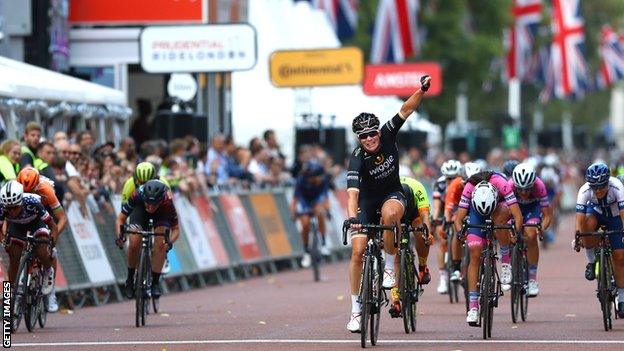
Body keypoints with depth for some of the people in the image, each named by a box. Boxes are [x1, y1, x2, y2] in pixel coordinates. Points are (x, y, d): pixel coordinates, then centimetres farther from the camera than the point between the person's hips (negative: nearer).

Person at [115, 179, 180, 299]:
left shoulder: (167, 202, -37)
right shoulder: (137, 196, -38)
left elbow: (175, 229, -24)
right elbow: (120, 219, -25)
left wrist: (170, 241, -45)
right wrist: (119, 235, -44)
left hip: (161, 214, 0)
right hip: (140, 210, 0)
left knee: (160, 244, -26)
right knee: (134, 243, -24)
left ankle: (155, 282, -13)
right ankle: (130, 279, -3)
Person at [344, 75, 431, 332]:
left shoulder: (387, 135, -18)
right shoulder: (357, 158, -27)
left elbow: (406, 110, -21)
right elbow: (352, 192, -38)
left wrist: (422, 91, -37)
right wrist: (351, 217, -55)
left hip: (392, 194, 1)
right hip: (367, 200, -1)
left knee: (390, 214, -38)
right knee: (357, 251, -13)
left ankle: (390, 268, -19)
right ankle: (356, 309, -2)